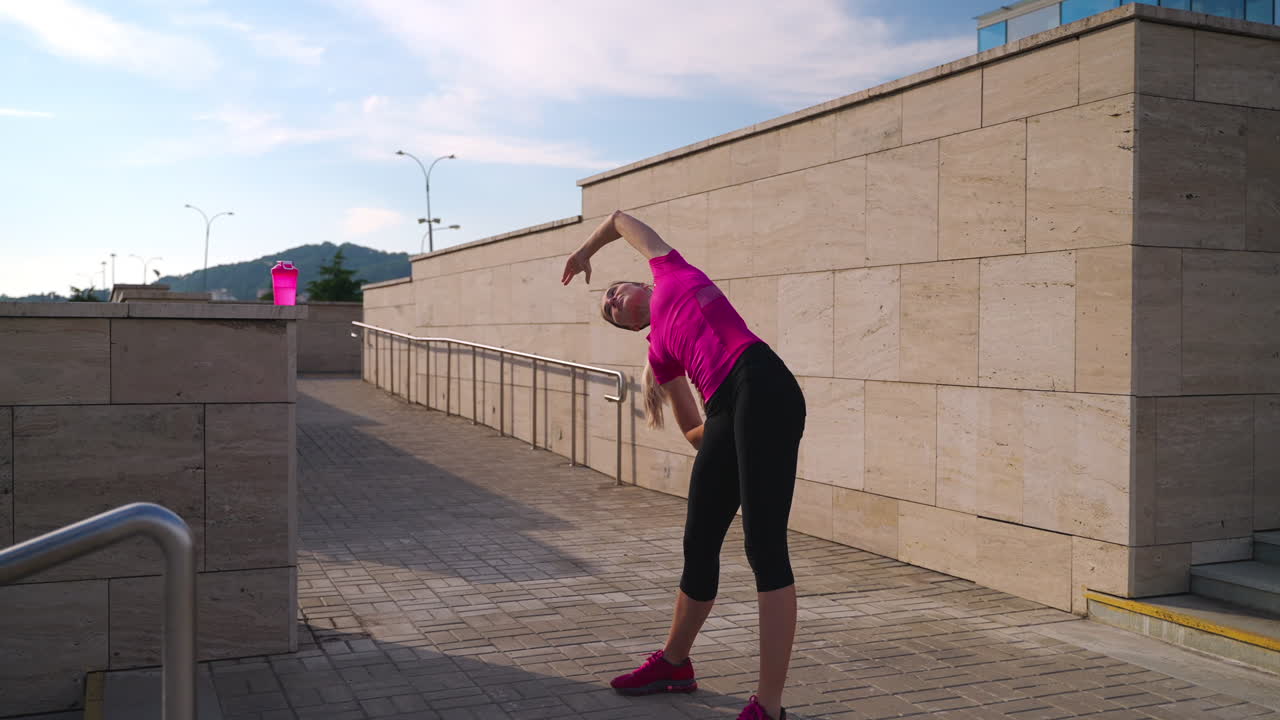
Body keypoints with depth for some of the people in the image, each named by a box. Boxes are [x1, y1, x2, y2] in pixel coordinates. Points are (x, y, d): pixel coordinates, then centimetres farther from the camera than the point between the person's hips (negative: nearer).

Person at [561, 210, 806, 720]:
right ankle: (674, 663, 39)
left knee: (764, 548, -10)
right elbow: (692, 430, 24)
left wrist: (585, 252, 48)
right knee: (699, 546, 17)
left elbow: (622, 220, 35)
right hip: (725, 415, 7)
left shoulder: (670, 272, 20)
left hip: (763, 389, -7)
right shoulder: (661, 350, 27)